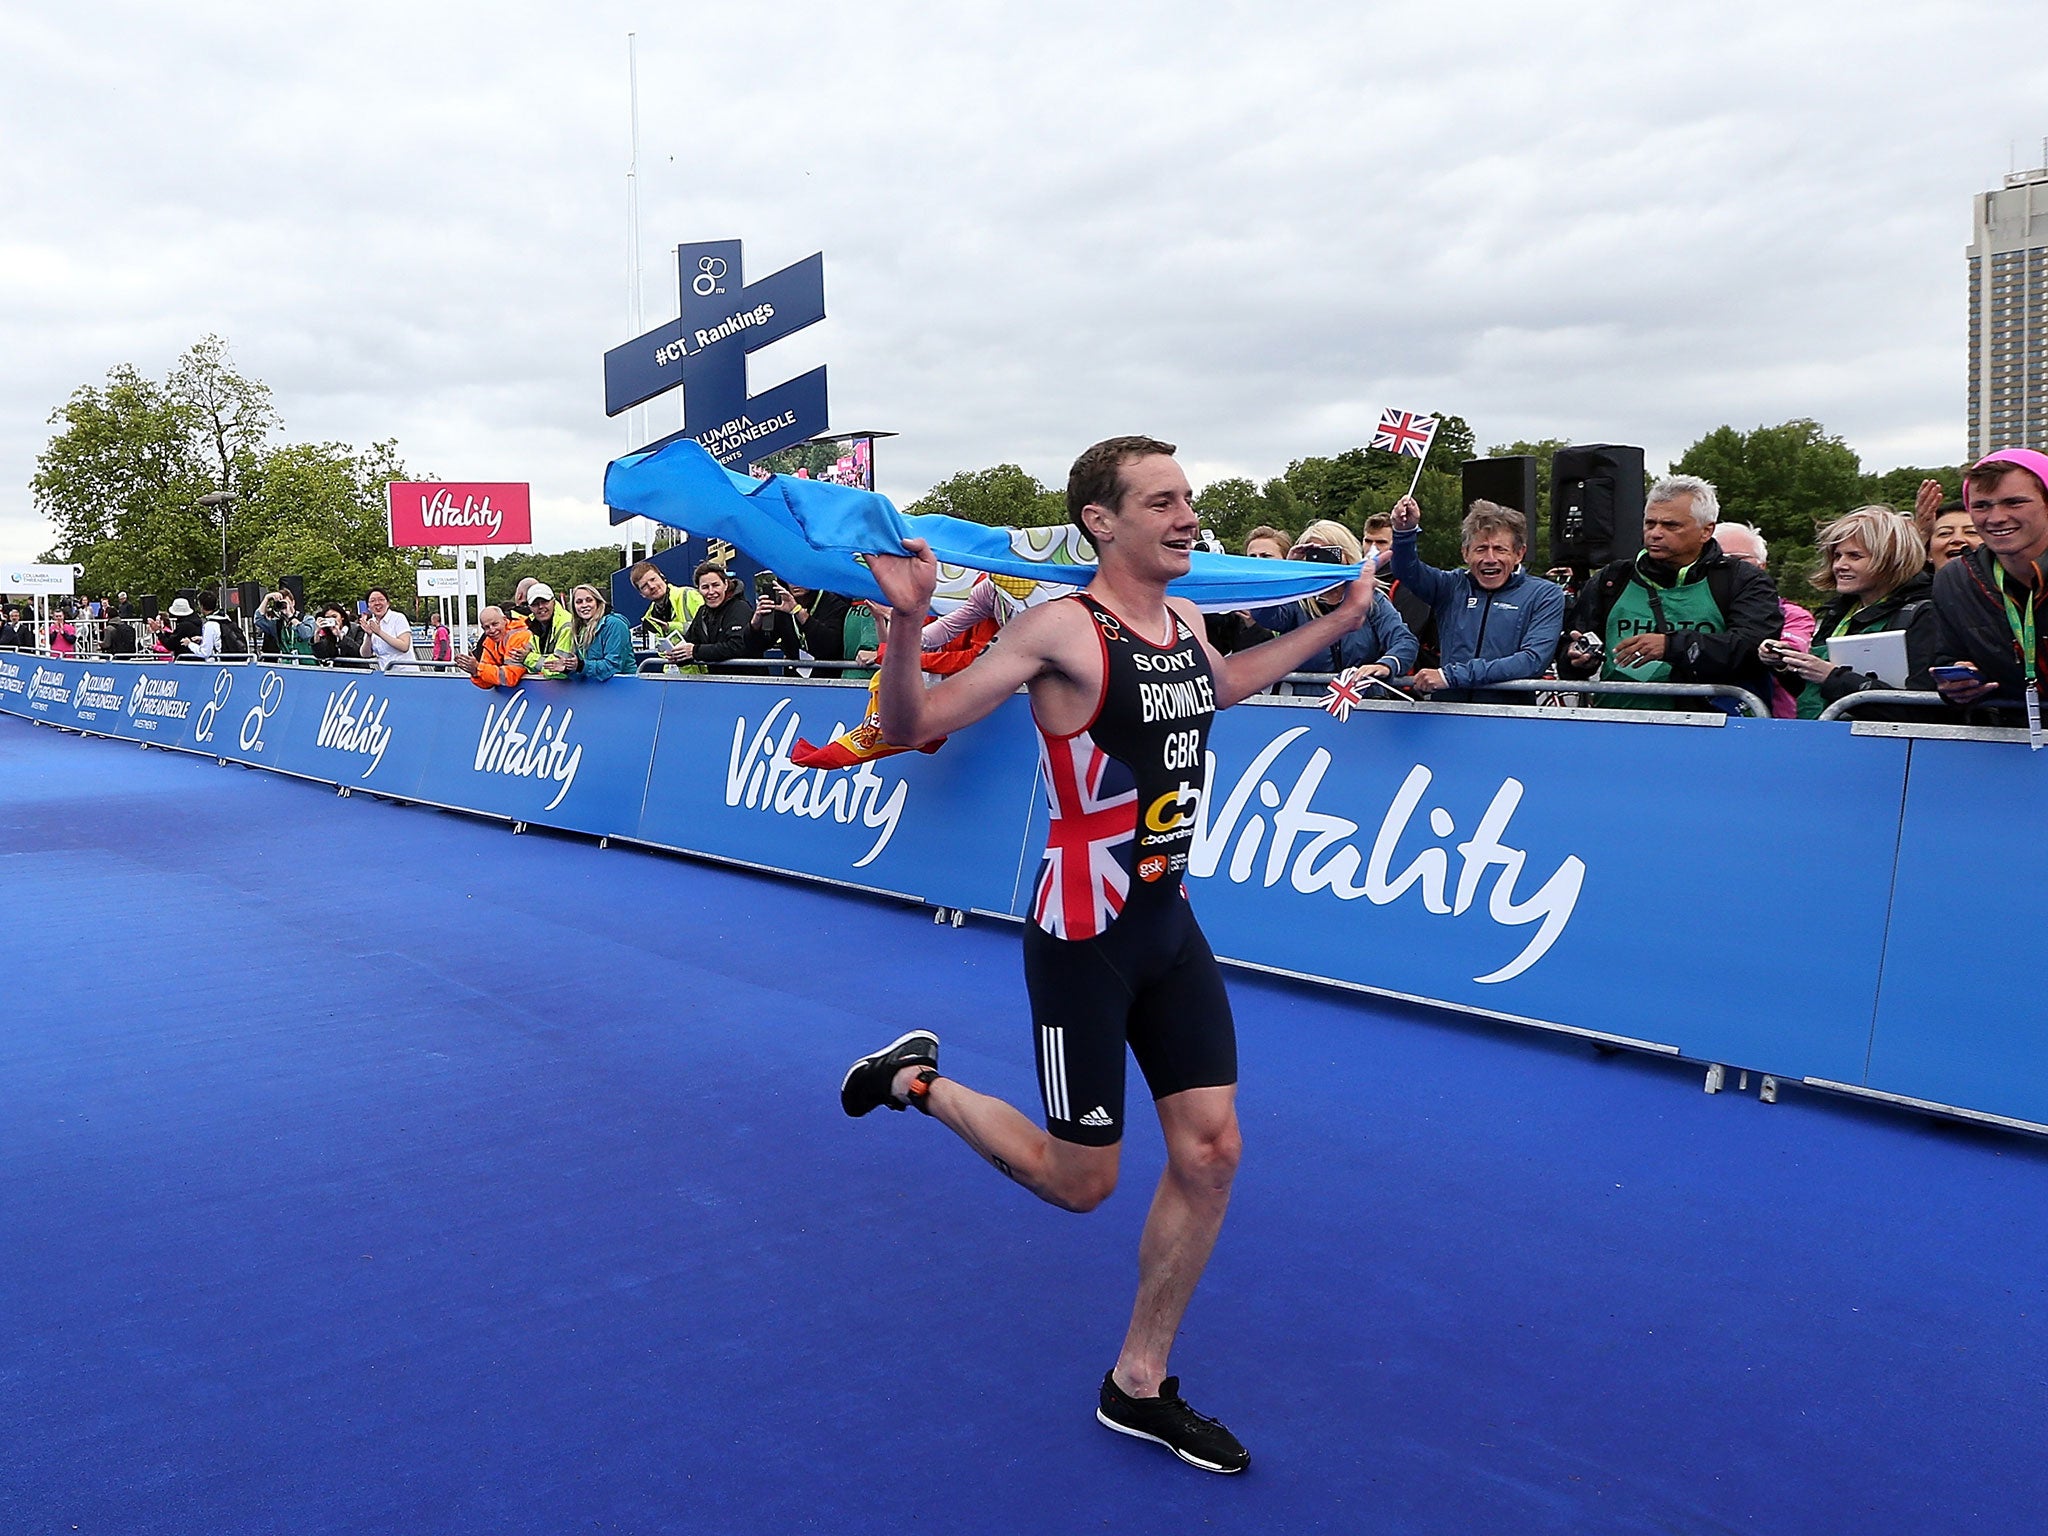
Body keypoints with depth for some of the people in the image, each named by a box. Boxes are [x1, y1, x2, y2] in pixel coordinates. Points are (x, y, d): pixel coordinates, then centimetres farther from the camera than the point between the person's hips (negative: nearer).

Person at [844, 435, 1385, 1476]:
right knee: (1080, 1183, 4)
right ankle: (916, 1080, 29)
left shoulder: (1185, 621, 5)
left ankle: (1138, 1387, 26)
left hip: (1171, 924, 7)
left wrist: (1342, 620, 28)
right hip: (1085, 937, -7)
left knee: (1210, 1156, 7)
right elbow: (909, 727, -18)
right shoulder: (1064, 628, -18)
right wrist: (907, 620, -36)